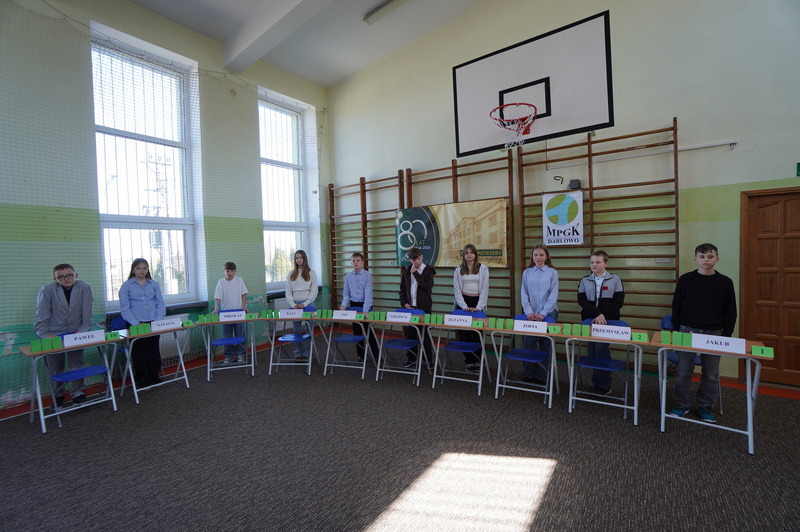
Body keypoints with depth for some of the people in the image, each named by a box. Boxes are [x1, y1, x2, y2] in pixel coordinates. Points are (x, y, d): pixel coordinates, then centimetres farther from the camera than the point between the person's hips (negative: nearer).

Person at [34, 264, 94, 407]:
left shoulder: (84, 288, -9)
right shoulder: (47, 290, -10)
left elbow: (87, 313, -6)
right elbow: (42, 316, -8)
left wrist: (82, 330, -10)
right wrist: (44, 335, -12)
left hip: (75, 333, 0)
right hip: (53, 335, 0)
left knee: (77, 365, 5)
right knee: (55, 368, 9)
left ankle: (77, 394, 21)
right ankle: (57, 396, 29)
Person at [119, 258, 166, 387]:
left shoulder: (154, 284, 9)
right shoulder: (126, 286, 2)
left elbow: (161, 305, 6)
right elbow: (125, 309, -4)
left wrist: (158, 321, -8)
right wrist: (136, 324, -15)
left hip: (153, 324, 2)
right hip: (135, 325, -2)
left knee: (154, 353, 7)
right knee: (139, 354, 4)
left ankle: (154, 379, 21)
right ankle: (142, 381, 18)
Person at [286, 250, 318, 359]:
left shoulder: (311, 273, 3)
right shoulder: (291, 274, 11)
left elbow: (314, 290, -1)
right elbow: (288, 291, 8)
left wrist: (305, 304, -9)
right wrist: (293, 304, -6)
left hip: (308, 303, -2)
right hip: (294, 304, 2)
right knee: (297, 330, 4)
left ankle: (307, 353, 10)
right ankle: (298, 353, 13)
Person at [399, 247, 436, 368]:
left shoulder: (428, 270, -3)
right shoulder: (407, 271, 7)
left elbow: (427, 286, -18)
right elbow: (402, 289, 11)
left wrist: (415, 273, -15)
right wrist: (403, 303, 0)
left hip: (424, 307, -3)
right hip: (410, 307, 4)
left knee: (425, 333, 4)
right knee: (410, 333, 9)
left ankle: (429, 359, 17)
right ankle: (411, 358, 23)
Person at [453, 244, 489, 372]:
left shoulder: (483, 268, 2)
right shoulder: (458, 270, 6)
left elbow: (485, 289, -2)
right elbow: (456, 289, 2)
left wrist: (479, 307, -10)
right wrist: (464, 306, -8)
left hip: (477, 301, -1)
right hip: (463, 302, 1)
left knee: (477, 332, 0)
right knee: (464, 333, 1)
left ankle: (478, 360, 13)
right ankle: (468, 360, 13)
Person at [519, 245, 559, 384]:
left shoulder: (552, 273, 1)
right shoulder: (527, 272, 7)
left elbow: (553, 295, -5)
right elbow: (523, 294, 2)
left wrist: (543, 313, -15)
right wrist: (528, 311, -10)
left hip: (548, 313, -1)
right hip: (530, 314, 2)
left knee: (545, 345, 3)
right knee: (528, 343, -1)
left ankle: (542, 375, 15)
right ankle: (528, 373, 13)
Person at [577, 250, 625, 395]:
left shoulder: (615, 279, 3)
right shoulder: (584, 281, 8)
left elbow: (619, 302, -3)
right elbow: (582, 300, -2)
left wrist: (603, 315, -13)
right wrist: (597, 314, -16)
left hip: (608, 321, -3)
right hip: (589, 320, 3)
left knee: (601, 349, -9)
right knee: (592, 350, 5)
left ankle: (603, 385, 6)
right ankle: (597, 381, 19)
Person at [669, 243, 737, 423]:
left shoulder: (725, 282, 2)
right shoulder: (685, 279, 0)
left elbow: (730, 312, 6)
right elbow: (676, 307, 4)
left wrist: (727, 335, 2)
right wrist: (676, 331, 1)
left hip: (714, 334, 1)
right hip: (687, 331, -1)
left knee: (711, 374, 9)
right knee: (683, 372, 4)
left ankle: (705, 406, 25)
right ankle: (682, 404, 18)